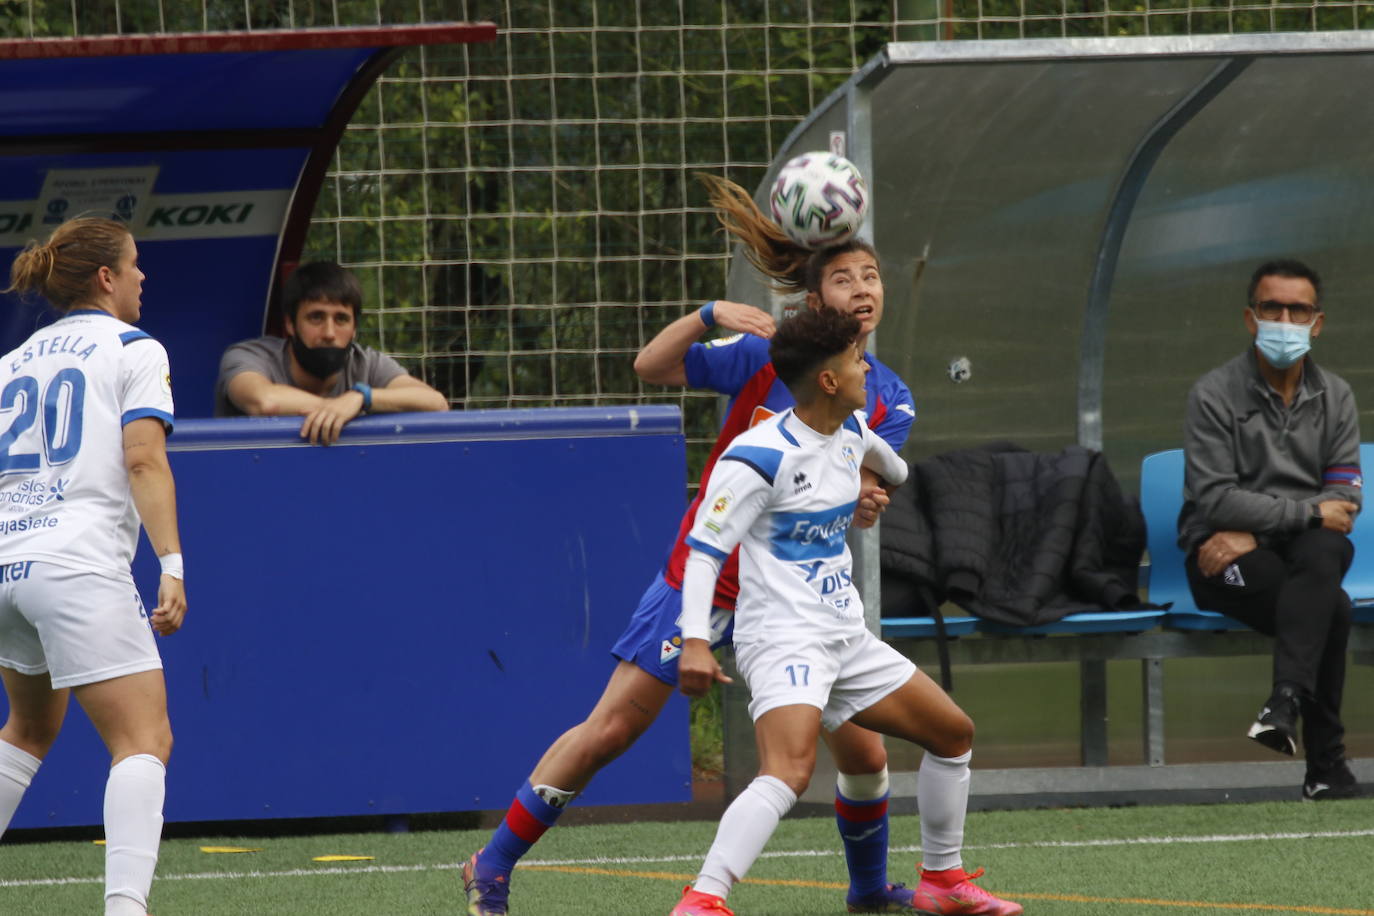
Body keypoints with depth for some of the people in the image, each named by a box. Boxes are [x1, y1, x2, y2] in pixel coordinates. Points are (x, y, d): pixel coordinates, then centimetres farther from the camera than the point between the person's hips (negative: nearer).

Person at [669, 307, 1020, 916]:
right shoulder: (760, 458, -18)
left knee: (954, 732, 16)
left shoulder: (852, 433, 6)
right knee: (789, 771, -32)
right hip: (783, 637, -9)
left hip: (845, 636, 9)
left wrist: (900, 479, 47)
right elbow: (703, 550, -20)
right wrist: (695, 641, -26)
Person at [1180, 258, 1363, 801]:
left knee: (1322, 550, -37)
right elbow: (1214, 499, -13)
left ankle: (1286, 701, -48)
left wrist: (1254, 532, -14)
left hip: (1306, 549, 3)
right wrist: (1309, 512, -17)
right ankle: (1326, 767, -30)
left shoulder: (1334, 398, 10)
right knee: (1332, 610, -32)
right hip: (1227, 558, -3)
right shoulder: (1216, 395, -3)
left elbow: (1344, 500, 1)